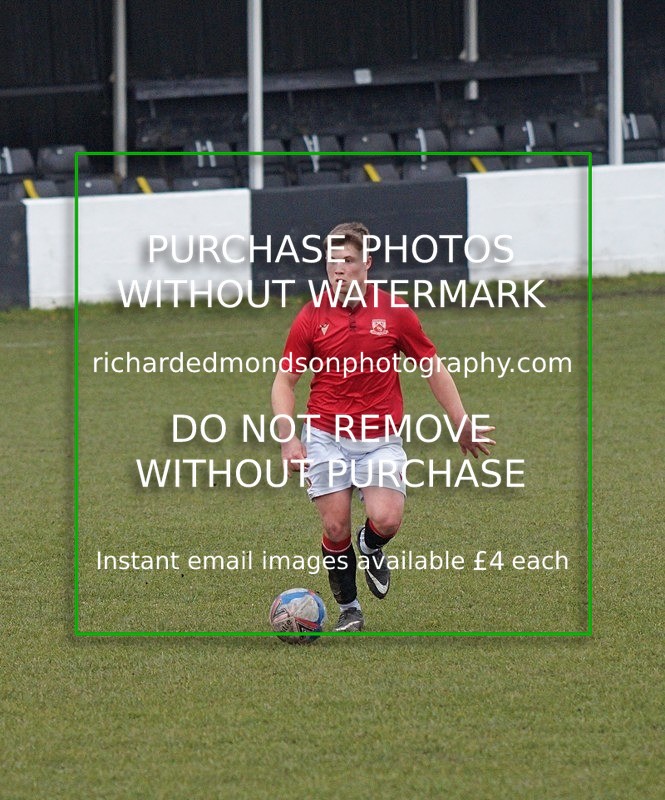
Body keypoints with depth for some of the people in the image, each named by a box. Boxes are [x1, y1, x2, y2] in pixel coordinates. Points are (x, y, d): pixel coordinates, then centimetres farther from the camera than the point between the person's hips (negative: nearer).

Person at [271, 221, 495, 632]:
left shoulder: (394, 312, -2)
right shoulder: (312, 317, -2)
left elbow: (433, 366, 7)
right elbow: (285, 380, 4)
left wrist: (462, 424, 6)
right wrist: (289, 438, -9)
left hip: (381, 439, 0)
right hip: (326, 436, 0)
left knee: (386, 520, -17)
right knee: (336, 526, -6)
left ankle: (371, 548, 20)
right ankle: (349, 609, 15)